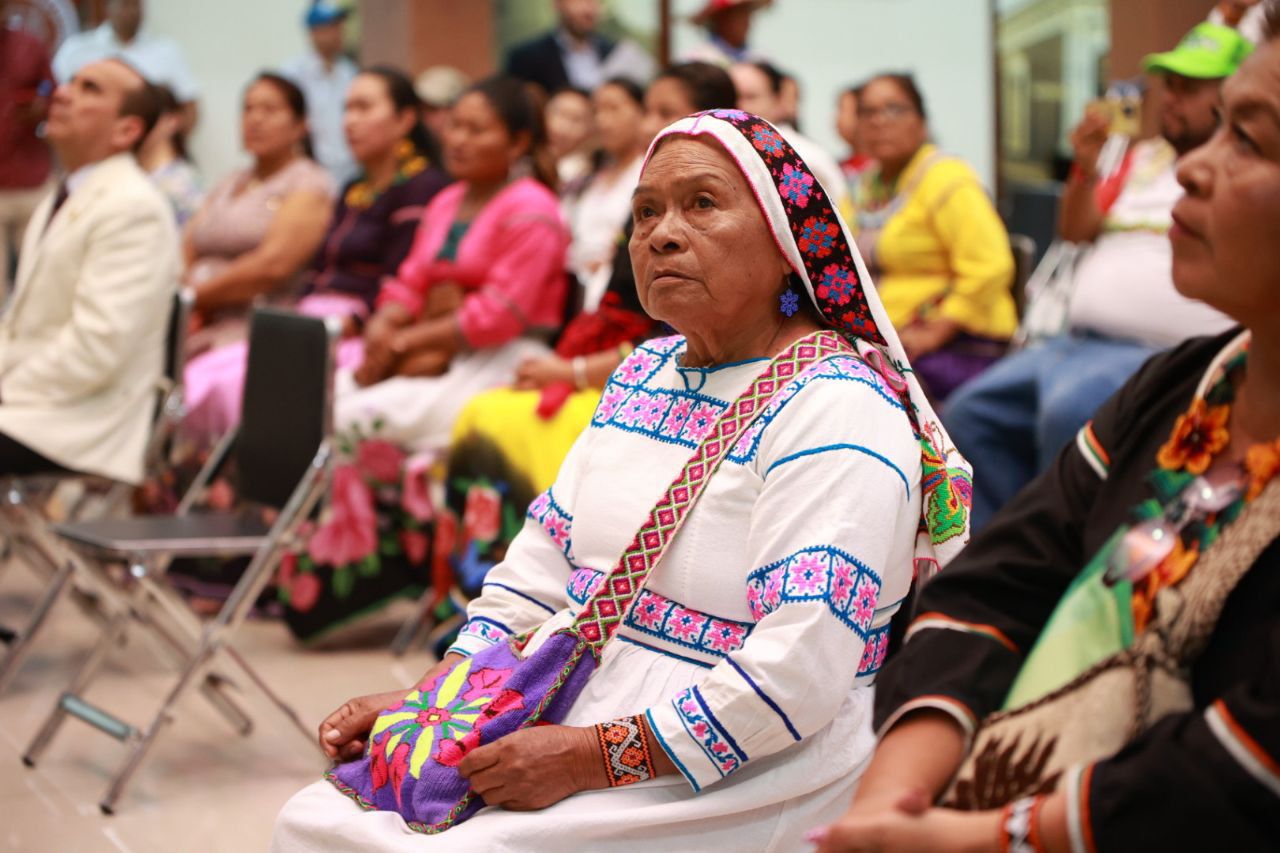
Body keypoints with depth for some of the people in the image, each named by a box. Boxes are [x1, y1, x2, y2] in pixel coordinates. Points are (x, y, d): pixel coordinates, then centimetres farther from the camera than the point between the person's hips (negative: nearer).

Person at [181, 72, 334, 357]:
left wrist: (197, 295, -4)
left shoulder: (309, 183, 2)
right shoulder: (227, 185, 25)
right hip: (201, 328, 7)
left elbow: (273, 265, -11)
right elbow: (184, 258, 17)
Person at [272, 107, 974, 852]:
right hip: (558, 720, 8)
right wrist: (433, 697, 2)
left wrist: (591, 759, -23)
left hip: (723, 782, -7)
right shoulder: (646, 372, 13)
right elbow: (544, 556, 15)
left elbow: (799, 669, -24)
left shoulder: (837, 408, -15)